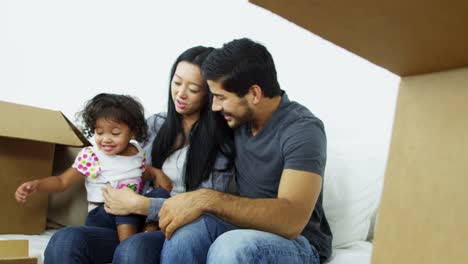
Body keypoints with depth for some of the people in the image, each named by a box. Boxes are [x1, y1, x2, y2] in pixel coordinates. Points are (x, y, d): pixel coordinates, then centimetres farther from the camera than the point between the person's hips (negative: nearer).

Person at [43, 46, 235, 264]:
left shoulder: (220, 141, -1)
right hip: (137, 225, 4)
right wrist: (152, 171, 3)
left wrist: (139, 204, -16)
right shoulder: (154, 124, 13)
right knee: (65, 241, -25)